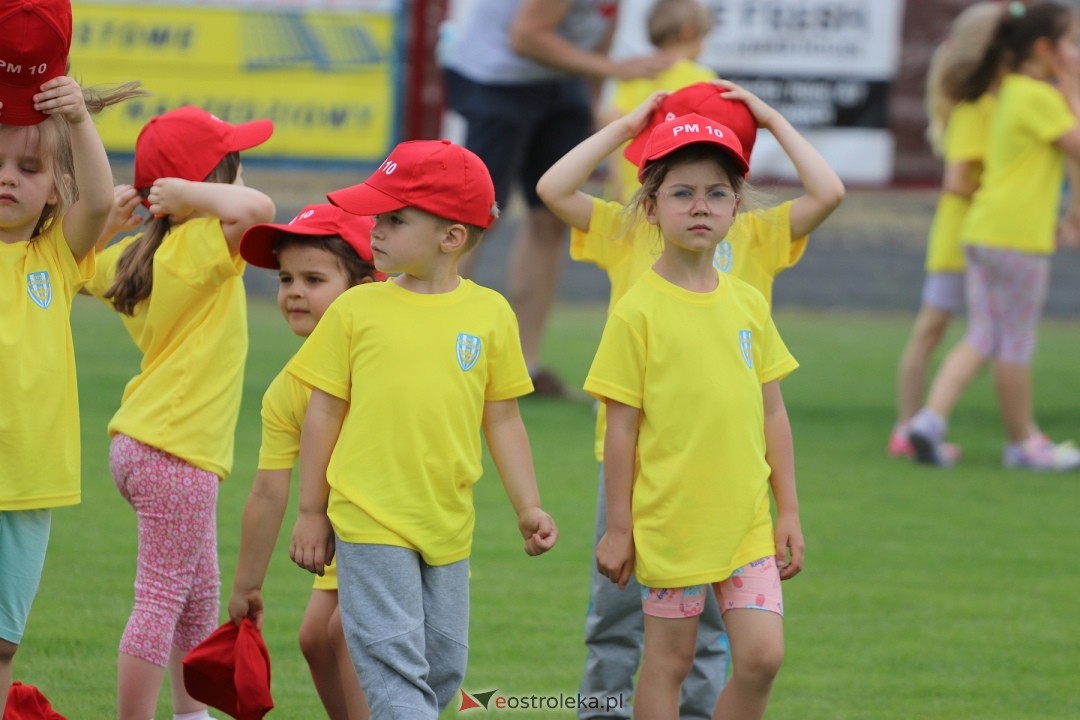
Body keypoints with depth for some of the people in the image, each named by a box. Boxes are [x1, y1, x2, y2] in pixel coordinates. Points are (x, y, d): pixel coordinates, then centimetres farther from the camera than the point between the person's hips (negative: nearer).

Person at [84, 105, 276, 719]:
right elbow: (255, 208, -35)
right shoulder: (200, 247, -17)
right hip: (175, 452, -10)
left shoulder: (136, 256, 9)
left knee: (199, 596, 21)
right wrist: (186, 196, -22)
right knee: (162, 601, -6)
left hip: (142, 443, 10)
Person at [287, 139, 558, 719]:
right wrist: (311, 513, 4)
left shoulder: (490, 314, 2)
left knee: (443, 666, 10)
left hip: (447, 526, 3)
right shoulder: (358, 310, -1)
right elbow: (323, 412, 4)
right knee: (394, 664, -9)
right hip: (370, 521, -3)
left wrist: (528, 508, 6)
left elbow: (502, 419, 10)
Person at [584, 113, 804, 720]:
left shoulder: (748, 304, 5)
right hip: (669, 522, -4)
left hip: (747, 522, 4)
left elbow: (773, 413, 11)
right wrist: (618, 527, -5)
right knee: (669, 659, 4)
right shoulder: (638, 311, -8)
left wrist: (789, 511, 9)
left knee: (763, 653, -4)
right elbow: (622, 426, -6)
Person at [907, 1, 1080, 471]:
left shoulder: (1010, 92, 17)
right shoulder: (1040, 97, -12)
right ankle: (1022, 442, 13)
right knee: (1016, 345, 3)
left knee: (982, 339, 9)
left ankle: (930, 419, -3)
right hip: (1017, 235, -9)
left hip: (983, 232, 9)